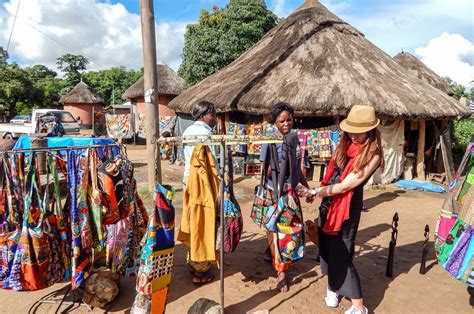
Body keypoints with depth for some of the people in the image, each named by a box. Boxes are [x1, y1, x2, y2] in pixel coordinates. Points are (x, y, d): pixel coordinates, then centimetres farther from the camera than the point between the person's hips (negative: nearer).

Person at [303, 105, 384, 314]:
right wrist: (318, 193, 3)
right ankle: (333, 287, 38)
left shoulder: (372, 155, -18)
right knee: (327, 246, 16)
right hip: (328, 201, 7)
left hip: (347, 206, -6)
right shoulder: (345, 145, 2)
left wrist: (315, 192, -16)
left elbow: (344, 186, -20)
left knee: (341, 254, 0)